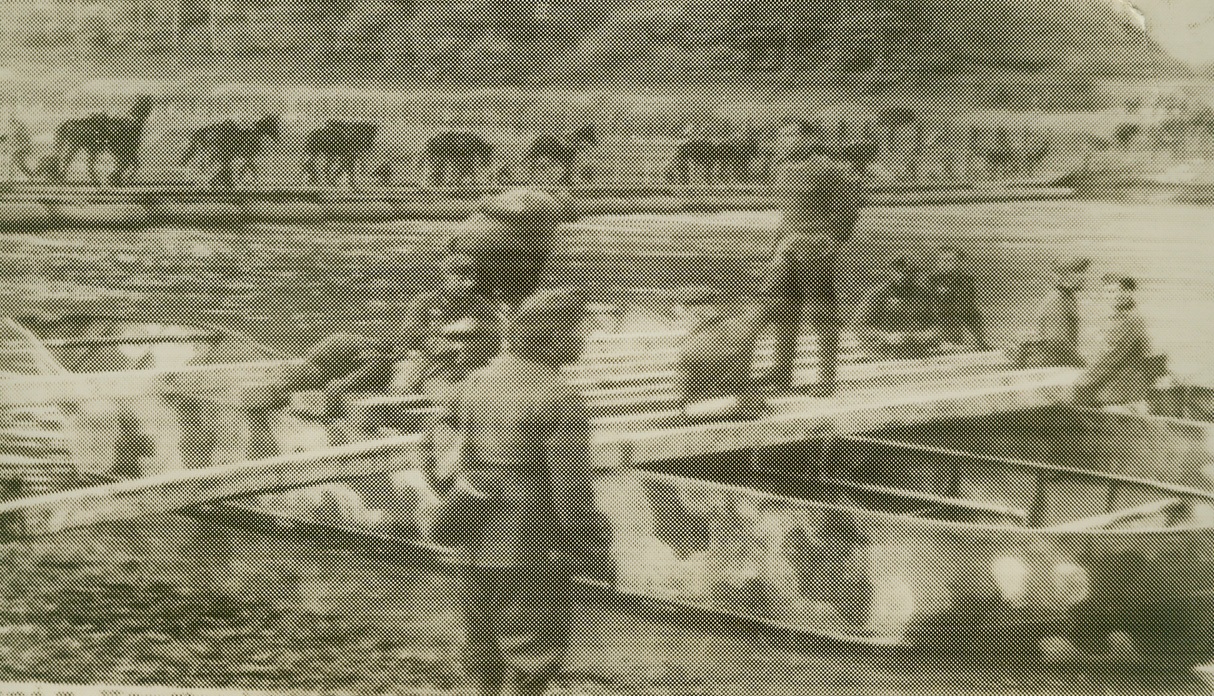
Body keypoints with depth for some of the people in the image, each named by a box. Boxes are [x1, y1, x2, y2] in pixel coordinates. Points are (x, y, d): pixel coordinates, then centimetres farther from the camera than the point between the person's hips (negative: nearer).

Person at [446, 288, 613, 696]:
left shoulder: (474, 385, 7)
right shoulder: (559, 398, -16)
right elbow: (572, 490, -18)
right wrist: (596, 553, -8)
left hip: (475, 553, 7)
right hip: (530, 557, -7)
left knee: (486, 659, 19)